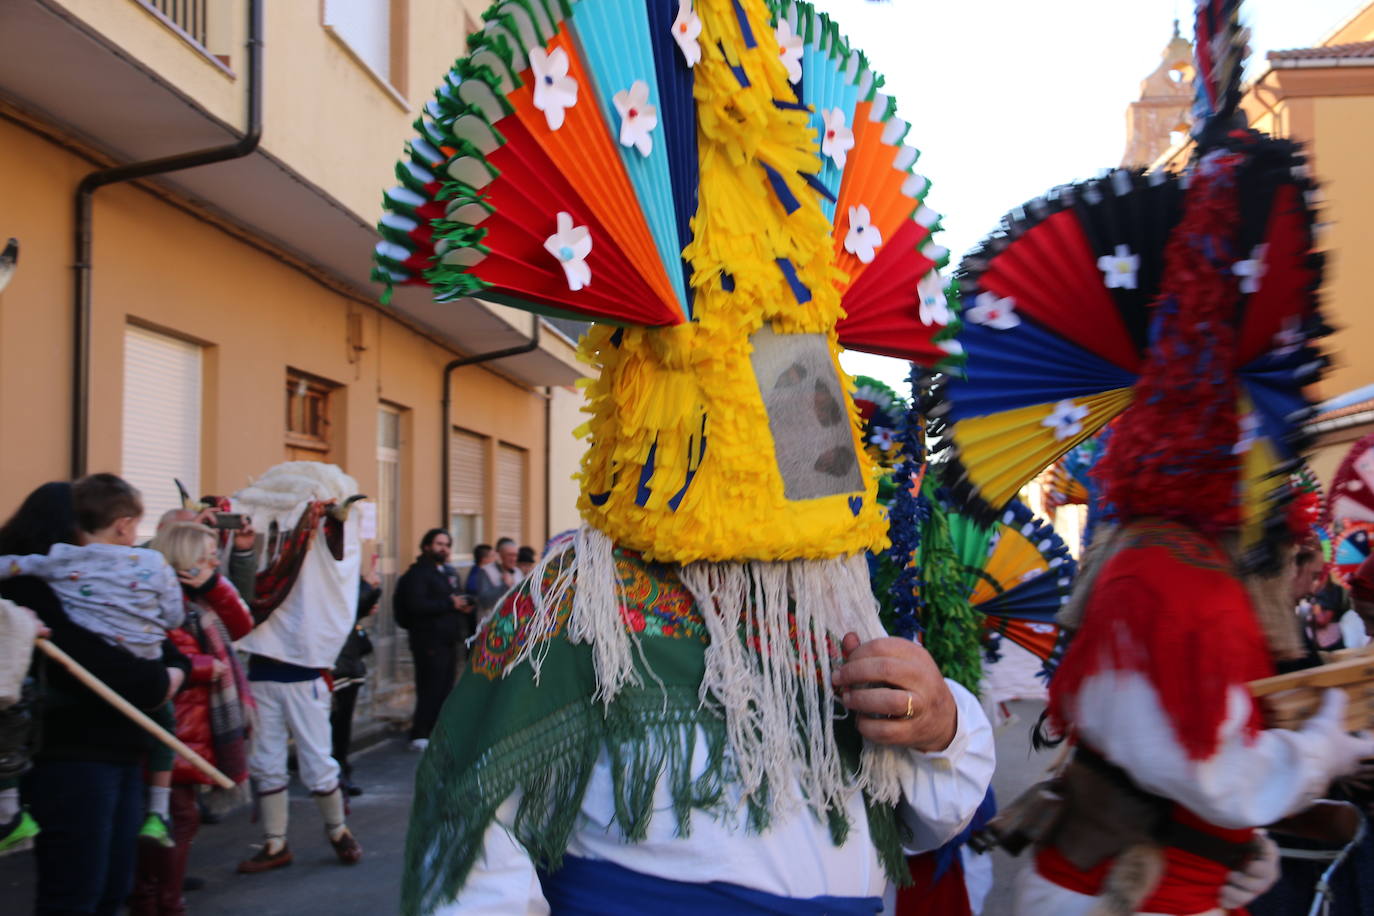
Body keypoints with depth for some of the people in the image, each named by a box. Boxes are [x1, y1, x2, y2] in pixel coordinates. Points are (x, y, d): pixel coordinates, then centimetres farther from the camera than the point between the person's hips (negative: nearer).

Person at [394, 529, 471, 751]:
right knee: (430, 689, -9)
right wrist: (450, 604, -18)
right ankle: (420, 735, -3)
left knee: (446, 688, 11)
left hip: (449, 639, 9)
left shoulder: (449, 572, 19)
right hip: (429, 640, -9)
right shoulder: (418, 573, -9)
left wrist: (463, 606, 7)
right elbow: (416, 605, -22)